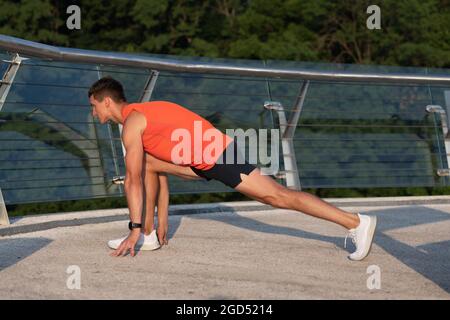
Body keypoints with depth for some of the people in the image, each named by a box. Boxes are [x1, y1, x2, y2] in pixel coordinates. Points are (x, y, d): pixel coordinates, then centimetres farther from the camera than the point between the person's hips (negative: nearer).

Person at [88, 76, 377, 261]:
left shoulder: (132, 123, -10)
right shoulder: (143, 116, 21)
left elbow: (134, 181, -14)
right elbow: (160, 171, 25)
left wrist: (134, 231, -12)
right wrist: (161, 222, 26)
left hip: (218, 155, -10)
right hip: (206, 158, 10)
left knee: (278, 196, -12)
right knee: (148, 164, 16)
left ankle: (356, 222, -15)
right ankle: (148, 233, 17)